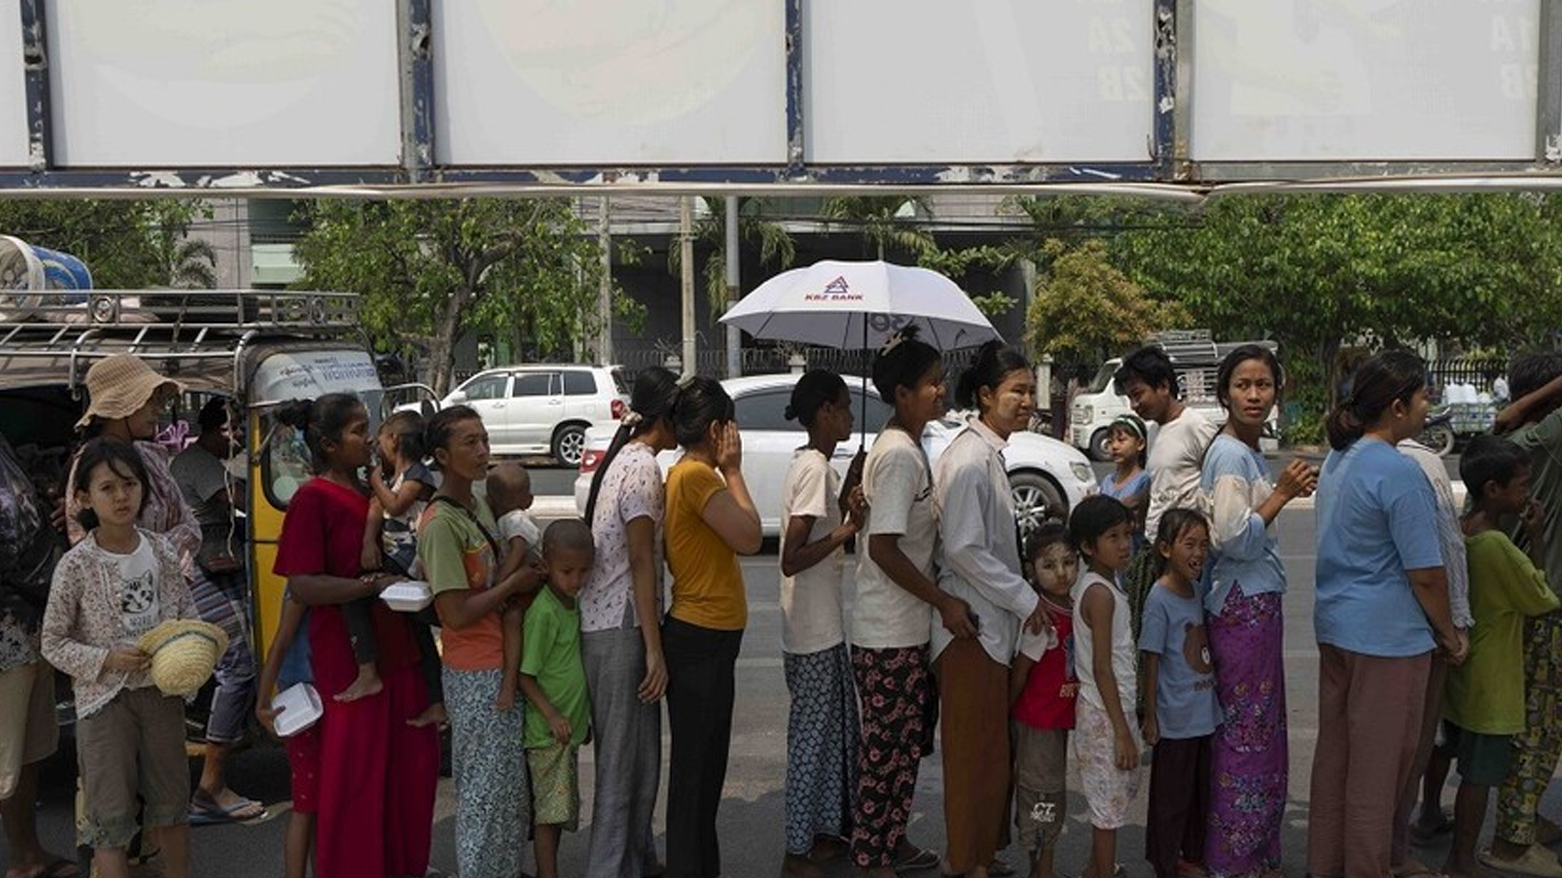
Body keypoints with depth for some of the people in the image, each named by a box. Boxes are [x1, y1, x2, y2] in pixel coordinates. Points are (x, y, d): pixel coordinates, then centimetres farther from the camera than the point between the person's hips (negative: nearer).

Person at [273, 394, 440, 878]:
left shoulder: (369, 494, 14)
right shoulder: (313, 498, -10)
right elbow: (302, 586, -17)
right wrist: (373, 584, -23)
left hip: (396, 652, 8)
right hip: (348, 660, -8)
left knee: (413, 766, 11)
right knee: (354, 779, 1)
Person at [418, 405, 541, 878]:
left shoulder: (480, 507, 10)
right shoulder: (440, 523, -19)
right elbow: (457, 614, -23)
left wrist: (528, 575, 2)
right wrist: (516, 582, -14)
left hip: (503, 665, 9)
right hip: (476, 676, -9)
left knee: (512, 782, 18)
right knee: (486, 788, 2)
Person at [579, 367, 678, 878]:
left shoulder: (621, 459, 15)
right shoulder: (643, 466, -15)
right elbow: (640, 561, -19)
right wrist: (654, 649, -19)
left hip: (603, 621, 10)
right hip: (621, 629, -10)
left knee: (635, 752, 18)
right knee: (625, 755, 0)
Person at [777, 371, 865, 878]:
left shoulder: (813, 465, 11)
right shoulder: (816, 469, -19)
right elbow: (791, 559, -24)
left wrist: (848, 515, 3)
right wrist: (847, 530, -22)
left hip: (824, 627, 10)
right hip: (813, 632, -10)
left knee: (837, 730, 18)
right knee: (813, 736, 1)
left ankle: (827, 830, 31)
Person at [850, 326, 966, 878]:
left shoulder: (905, 448, 12)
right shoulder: (900, 455, -19)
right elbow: (884, 548, -24)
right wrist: (943, 601, -20)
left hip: (908, 627, 10)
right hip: (890, 632, -10)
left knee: (907, 744, 19)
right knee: (887, 748, 1)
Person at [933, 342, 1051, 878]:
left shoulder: (990, 453, 12)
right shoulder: (968, 460, -18)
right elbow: (965, 549, -23)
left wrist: (1022, 599, 14)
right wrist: (1026, 598, -16)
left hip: (994, 622, 10)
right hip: (971, 625, -10)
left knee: (993, 746, 17)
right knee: (975, 748, 1)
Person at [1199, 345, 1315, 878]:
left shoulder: (1249, 451, 14)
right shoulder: (1230, 455, -15)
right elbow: (1234, 539, -22)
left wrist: (1286, 491, 11)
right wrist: (1281, 494, -18)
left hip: (1256, 601, 10)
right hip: (1242, 605, -10)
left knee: (1262, 728, 15)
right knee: (1247, 730, -3)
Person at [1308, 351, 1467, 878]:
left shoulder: (1338, 460, 7)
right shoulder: (1399, 473, -20)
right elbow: (1426, 574, -16)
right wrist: (1450, 636, -2)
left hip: (1335, 626, 9)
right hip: (1387, 636, -9)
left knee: (1334, 751, 17)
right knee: (1379, 766, 5)